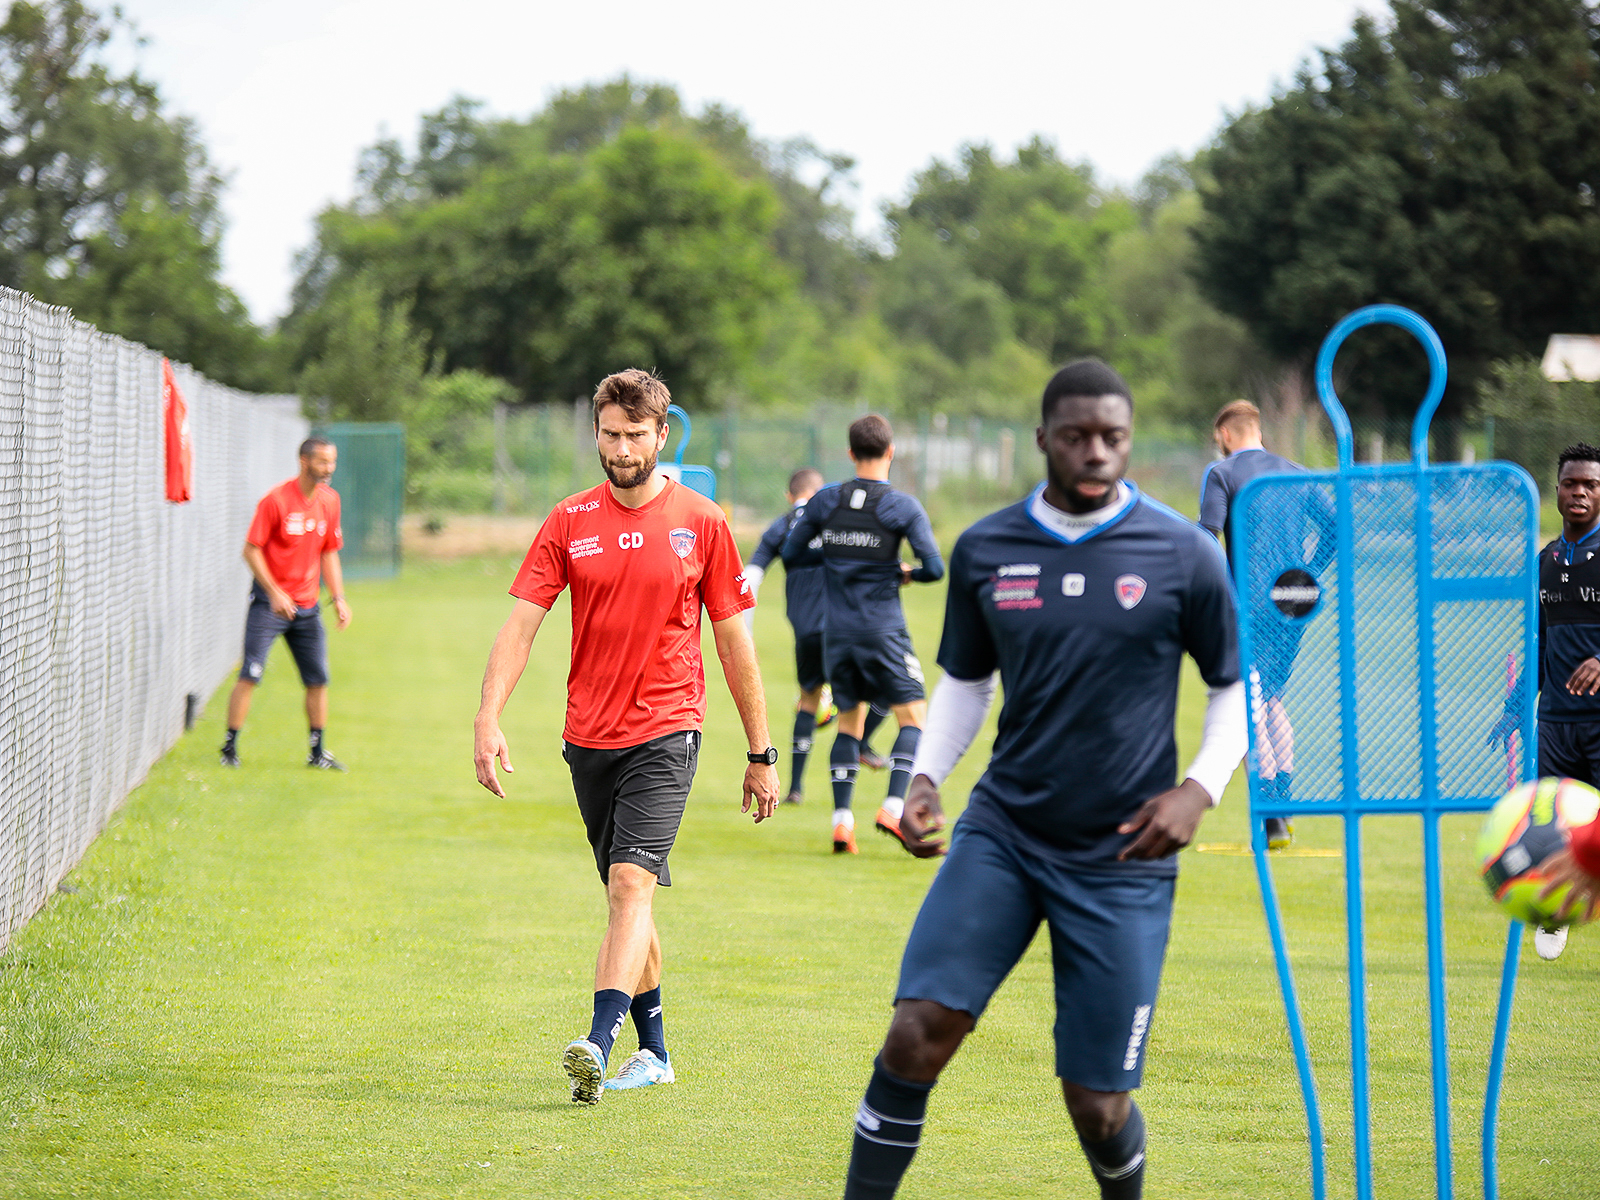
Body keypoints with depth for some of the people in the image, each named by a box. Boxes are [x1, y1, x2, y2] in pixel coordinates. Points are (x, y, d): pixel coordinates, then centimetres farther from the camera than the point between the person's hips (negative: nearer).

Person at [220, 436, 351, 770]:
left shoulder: (330, 500, 6)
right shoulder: (277, 500, -13)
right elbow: (251, 550, -11)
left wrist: (338, 598, 6)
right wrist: (274, 593, -19)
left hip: (307, 605, 5)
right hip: (270, 602, -5)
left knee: (318, 679, 5)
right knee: (250, 675, -9)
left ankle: (317, 752, 15)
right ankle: (230, 747, -1)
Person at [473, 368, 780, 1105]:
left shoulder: (701, 524, 0)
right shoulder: (569, 523, 4)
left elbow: (733, 642, 5)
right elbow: (520, 626, -1)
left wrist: (760, 753, 7)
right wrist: (489, 719, -15)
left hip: (665, 732, -4)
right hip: (589, 735, 4)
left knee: (632, 884, -19)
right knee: (624, 893, 12)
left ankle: (599, 1043, -30)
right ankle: (653, 1051, 23)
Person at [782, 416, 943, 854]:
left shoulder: (825, 501, 3)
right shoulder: (902, 507, -7)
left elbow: (790, 556, 8)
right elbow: (934, 568, -13)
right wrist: (907, 572, 8)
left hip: (838, 633, 4)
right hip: (884, 630, -4)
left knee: (849, 720, 14)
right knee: (913, 716, 5)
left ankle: (841, 821, 6)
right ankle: (893, 806, -12)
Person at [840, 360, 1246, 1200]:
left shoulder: (1182, 555, -5)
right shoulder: (984, 551, 2)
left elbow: (1236, 685, 6)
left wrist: (1199, 789, -10)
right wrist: (926, 776, 0)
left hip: (1122, 857, -2)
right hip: (1002, 831, 2)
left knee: (1097, 1106, 0)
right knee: (918, 1030, -17)